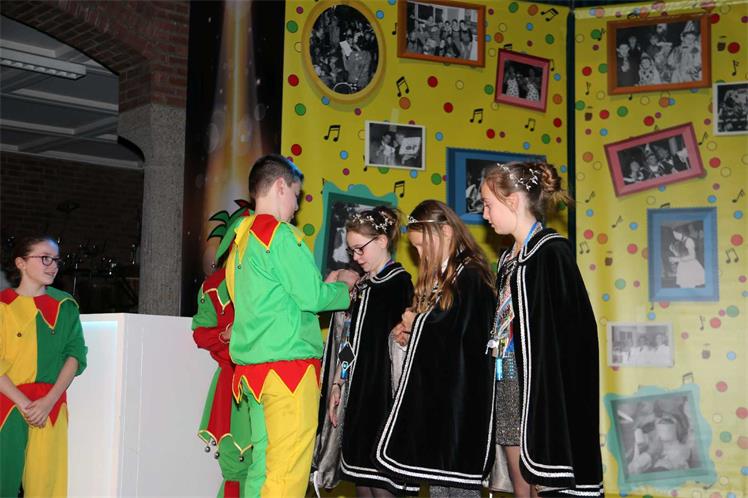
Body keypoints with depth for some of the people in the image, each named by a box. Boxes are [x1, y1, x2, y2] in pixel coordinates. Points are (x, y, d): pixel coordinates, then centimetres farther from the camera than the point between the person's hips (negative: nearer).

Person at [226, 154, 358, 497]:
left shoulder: (241, 239, 17)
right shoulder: (280, 233, -9)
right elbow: (311, 298, -12)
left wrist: (325, 284, 20)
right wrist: (344, 289, 7)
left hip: (253, 368, 9)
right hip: (289, 366, -9)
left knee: (264, 465, 10)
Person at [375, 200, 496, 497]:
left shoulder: (471, 277, -13)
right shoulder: (439, 277, 16)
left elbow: (471, 339, -22)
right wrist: (412, 333, 3)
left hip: (461, 396, -9)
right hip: (432, 394, 9)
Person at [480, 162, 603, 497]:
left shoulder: (552, 252, -12)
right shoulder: (510, 258, 14)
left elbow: (572, 332, -18)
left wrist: (549, 395, -20)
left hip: (541, 386, -8)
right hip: (508, 384, 8)